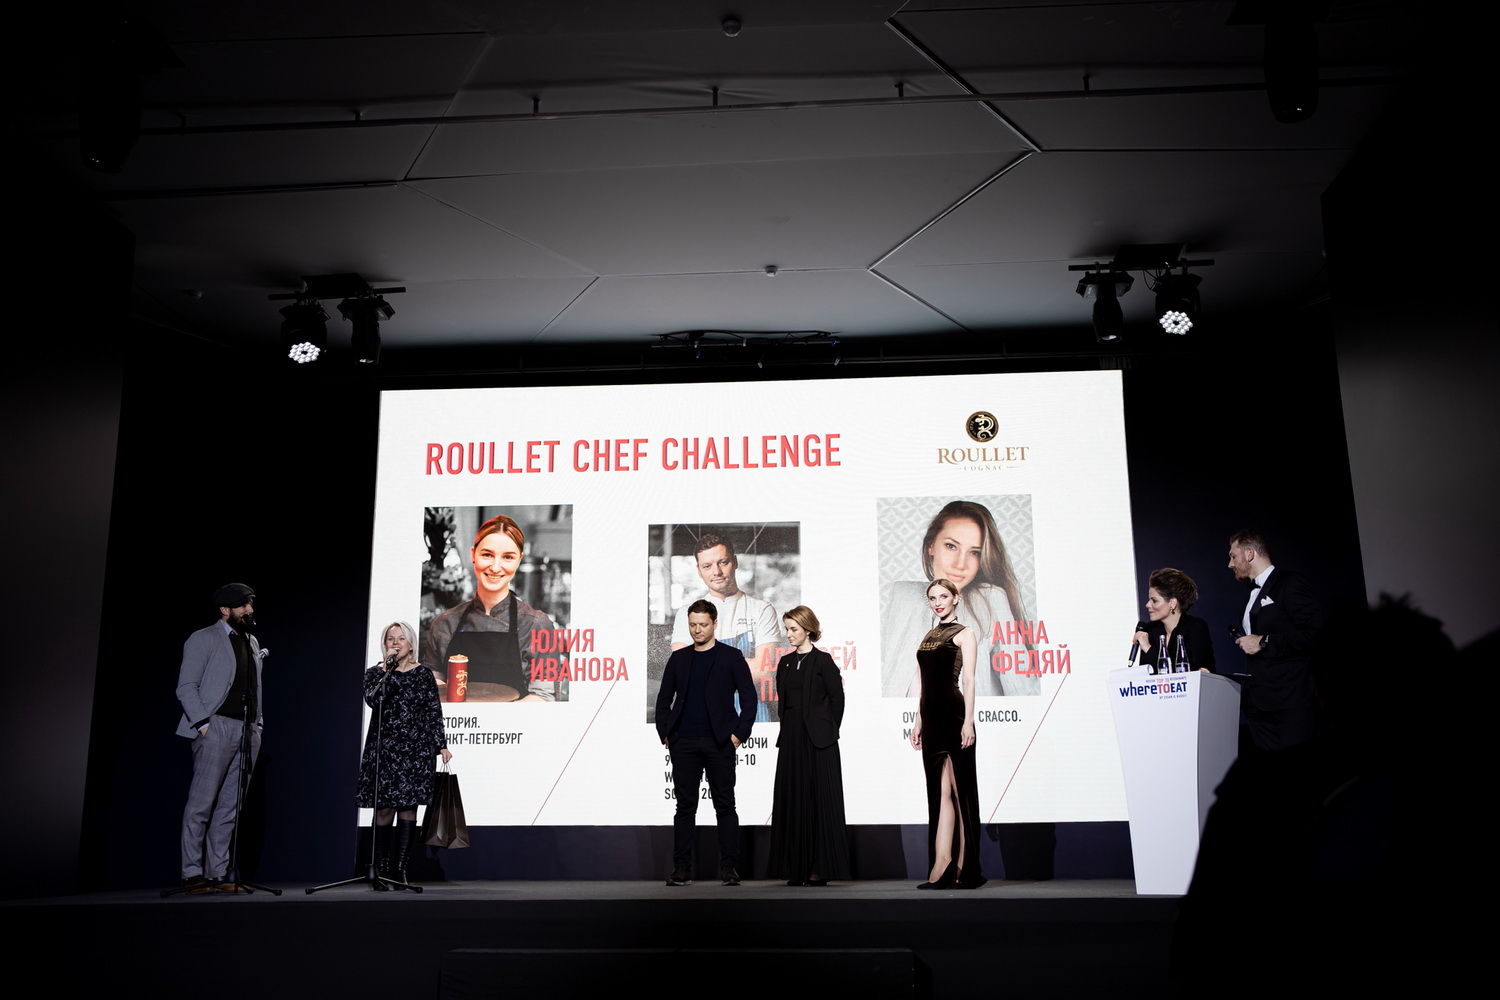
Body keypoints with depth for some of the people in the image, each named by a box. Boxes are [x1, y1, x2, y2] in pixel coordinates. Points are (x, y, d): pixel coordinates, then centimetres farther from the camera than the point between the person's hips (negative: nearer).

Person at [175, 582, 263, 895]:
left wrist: (257, 728, 12)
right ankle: (193, 874, -2)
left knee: (229, 809, 5)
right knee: (201, 804, -7)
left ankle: (218, 874, 8)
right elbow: (186, 688, -6)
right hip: (217, 728, -6)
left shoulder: (252, 643, 20)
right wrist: (204, 725, -13)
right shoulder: (203, 639, 1)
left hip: (247, 732, 6)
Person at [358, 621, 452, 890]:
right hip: (384, 748, 0)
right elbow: (372, 699, -12)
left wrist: (441, 745, 3)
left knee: (408, 807, -3)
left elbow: (434, 711, 8)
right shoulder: (375, 672, 9)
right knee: (384, 809, -4)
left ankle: (400, 868, 2)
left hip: (416, 749, 0)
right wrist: (387, 668, -13)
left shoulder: (423, 673, 9)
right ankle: (381, 870, 4)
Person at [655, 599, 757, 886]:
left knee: (725, 806, 0)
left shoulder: (731, 657, 3)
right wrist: (665, 735, 5)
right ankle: (682, 868, 9)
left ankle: (728, 868, 5)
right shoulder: (678, 658, 12)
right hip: (683, 744, 3)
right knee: (685, 806, 4)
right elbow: (664, 699, 15)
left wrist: (739, 734, -7)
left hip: (719, 743, -2)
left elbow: (749, 698, 1)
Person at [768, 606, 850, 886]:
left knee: (819, 798, -3)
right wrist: (788, 729, 10)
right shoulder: (786, 663, 13)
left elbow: (837, 697, -5)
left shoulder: (823, 661, -5)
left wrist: (827, 730, -1)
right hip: (791, 738, 6)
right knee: (792, 800, 6)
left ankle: (821, 868, 2)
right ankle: (797, 868, 12)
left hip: (816, 738, -6)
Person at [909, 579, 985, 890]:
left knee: (951, 789, -6)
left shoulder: (963, 633, 0)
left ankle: (963, 869, 0)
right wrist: (918, 722, 16)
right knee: (940, 790, 3)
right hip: (931, 716, 7)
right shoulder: (929, 636, 20)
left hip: (953, 714, -7)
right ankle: (943, 868, 1)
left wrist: (968, 720, -17)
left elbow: (968, 679, -8)